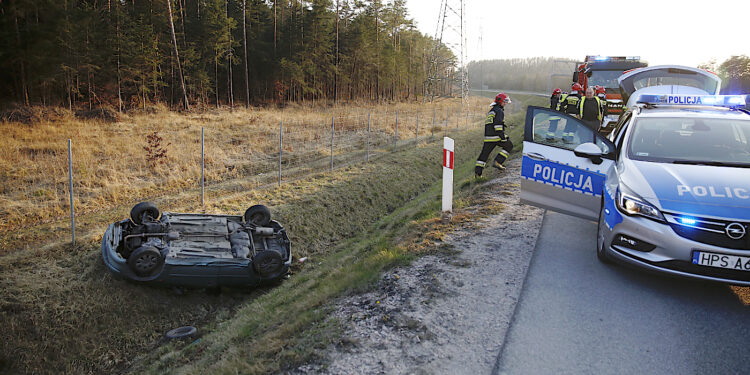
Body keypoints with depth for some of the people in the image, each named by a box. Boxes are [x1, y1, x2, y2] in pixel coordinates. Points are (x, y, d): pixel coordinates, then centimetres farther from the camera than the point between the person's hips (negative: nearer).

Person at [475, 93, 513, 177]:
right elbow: (498, 124, -18)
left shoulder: (491, 110, 25)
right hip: (496, 136, -8)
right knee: (508, 146, 11)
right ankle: (497, 162, 2)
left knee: (484, 153, 9)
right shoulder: (499, 111, -5)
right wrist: (503, 137, -19)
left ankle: (477, 171, 4)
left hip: (488, 136, 8)